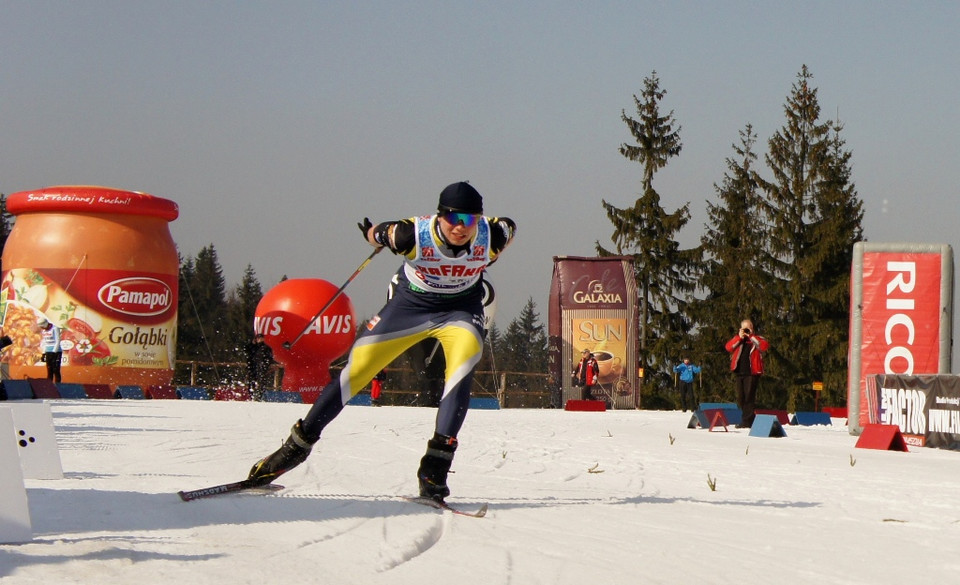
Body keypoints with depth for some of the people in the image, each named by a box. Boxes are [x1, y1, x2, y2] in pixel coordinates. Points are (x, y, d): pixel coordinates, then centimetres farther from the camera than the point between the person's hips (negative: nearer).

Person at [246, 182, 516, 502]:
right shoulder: (414, 235, -31)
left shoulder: (492, 237, -25)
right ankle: (298, 444, 14)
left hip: (460, 308, 0)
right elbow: (375, 233, -10)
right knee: (355, 370, -4)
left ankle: (436, 464, -29)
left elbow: (508, 227, 0)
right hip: (409, 304, 0)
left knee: (465, 359, -30)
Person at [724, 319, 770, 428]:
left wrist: (751, 336, -11)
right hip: (739, 372, 5)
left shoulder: (757, 339, 8)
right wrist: (739, 337, -8)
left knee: (749, 397, -9)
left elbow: (765, 346, -14)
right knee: (740, 398, 7)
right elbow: (728, 347, 0)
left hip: (752, 372, -5)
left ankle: (747, 421, -8)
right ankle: (749, 418, 17)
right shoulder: (737, 339, 17)